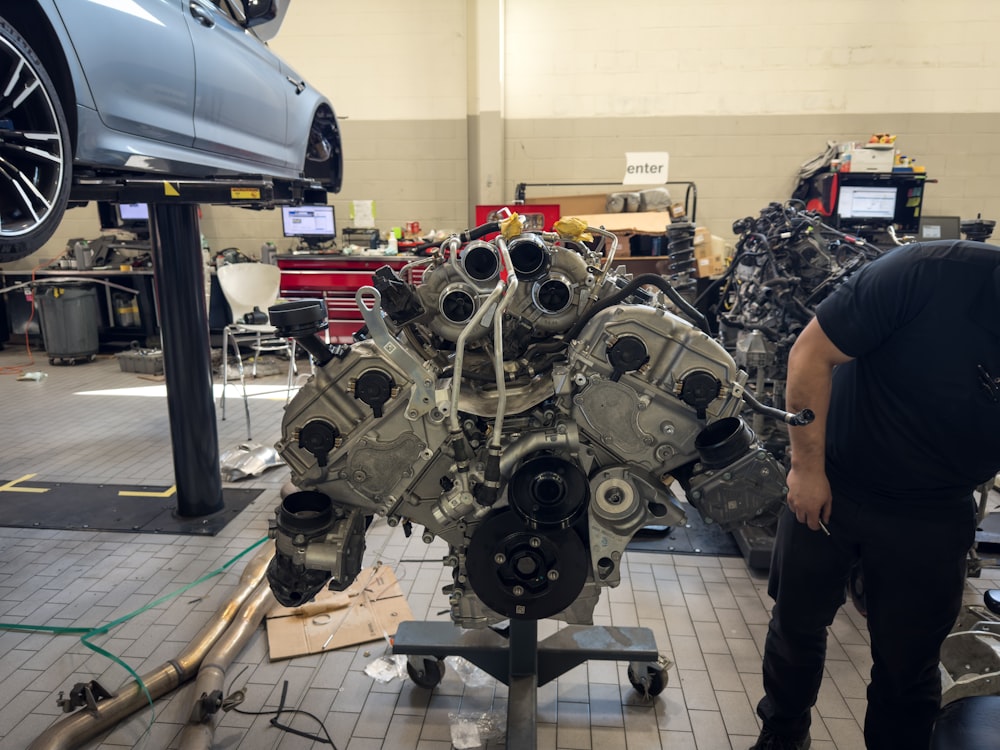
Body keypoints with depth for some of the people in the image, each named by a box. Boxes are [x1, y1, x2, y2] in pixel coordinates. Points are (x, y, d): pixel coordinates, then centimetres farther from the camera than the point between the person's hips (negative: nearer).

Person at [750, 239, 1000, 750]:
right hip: (828, 486, -1)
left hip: (932, 517, 2)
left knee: (908, 662, 12)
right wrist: (807, 466, -15)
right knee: (796, 623, 17)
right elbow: (811, 353, -18)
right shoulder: (930, 273, -24)